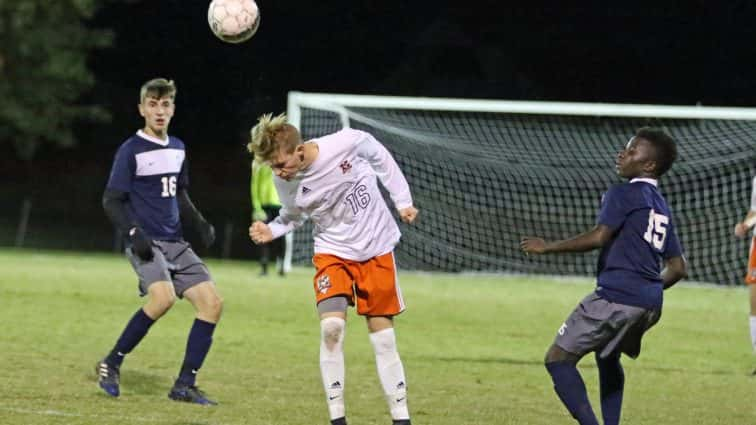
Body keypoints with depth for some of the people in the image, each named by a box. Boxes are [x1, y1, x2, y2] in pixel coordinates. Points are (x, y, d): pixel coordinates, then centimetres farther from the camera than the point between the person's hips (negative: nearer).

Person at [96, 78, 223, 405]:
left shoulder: (177, 148, 14)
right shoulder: (131, 151, -7)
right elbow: (111, 201, -7)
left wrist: (199, 223, 11)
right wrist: (134, 233, -20)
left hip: (175, 243, 7)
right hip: (146, 243, -7)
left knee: (211, 302, -5)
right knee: (163, 297, -30)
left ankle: (185, 384, 1)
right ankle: (111, 364, -12)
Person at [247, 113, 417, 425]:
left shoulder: (347, 143, -25)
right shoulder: (284, 181, -17)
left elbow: (380, 157, -4)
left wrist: (402, 200, -2)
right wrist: (272, 230, -18)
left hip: (376, 248, -1)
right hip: (333, 251, 1)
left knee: (383, 335, 3)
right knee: (331, 327, -18)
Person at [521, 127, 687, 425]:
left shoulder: (622, 195, -4)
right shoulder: (661, 207, 21)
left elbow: (599, 237, -18)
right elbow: (678, 268, 22)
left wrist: (547, 247, -10)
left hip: (615, 296, -9)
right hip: (650, 304, 9)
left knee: (558, 359, -6)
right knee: (607, 357, 33)